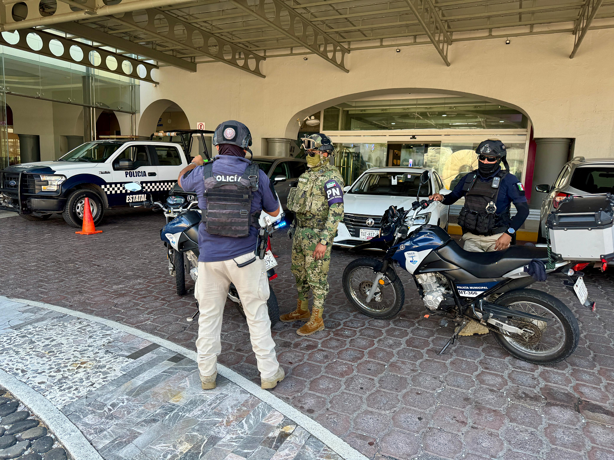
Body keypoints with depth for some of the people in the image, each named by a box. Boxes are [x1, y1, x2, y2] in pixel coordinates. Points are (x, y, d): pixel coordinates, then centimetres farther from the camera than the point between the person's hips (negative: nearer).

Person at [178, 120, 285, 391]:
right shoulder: (257, 176, -6)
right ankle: (269, 373, 20)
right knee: (257, 315, 10)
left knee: (209, 315, 15)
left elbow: (182, 180, 23)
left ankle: (207, 374, 26)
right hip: (245, 257, -1)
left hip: (210, 257, 2)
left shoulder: (203, 173, -2)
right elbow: (274, 211, 7)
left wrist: (193, 163, 43)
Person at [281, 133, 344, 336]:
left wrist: (324, 241, -25)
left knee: (316, 277, 0)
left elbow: (336, 211, -22)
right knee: (299, 272, 18)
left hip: (317, 235, -9)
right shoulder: (309, 174, 13)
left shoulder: (330, 178, -16)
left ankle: (316, 319, 13)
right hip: (300, 233, 9)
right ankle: (302, 309, 34)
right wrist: (294, 226, 22)